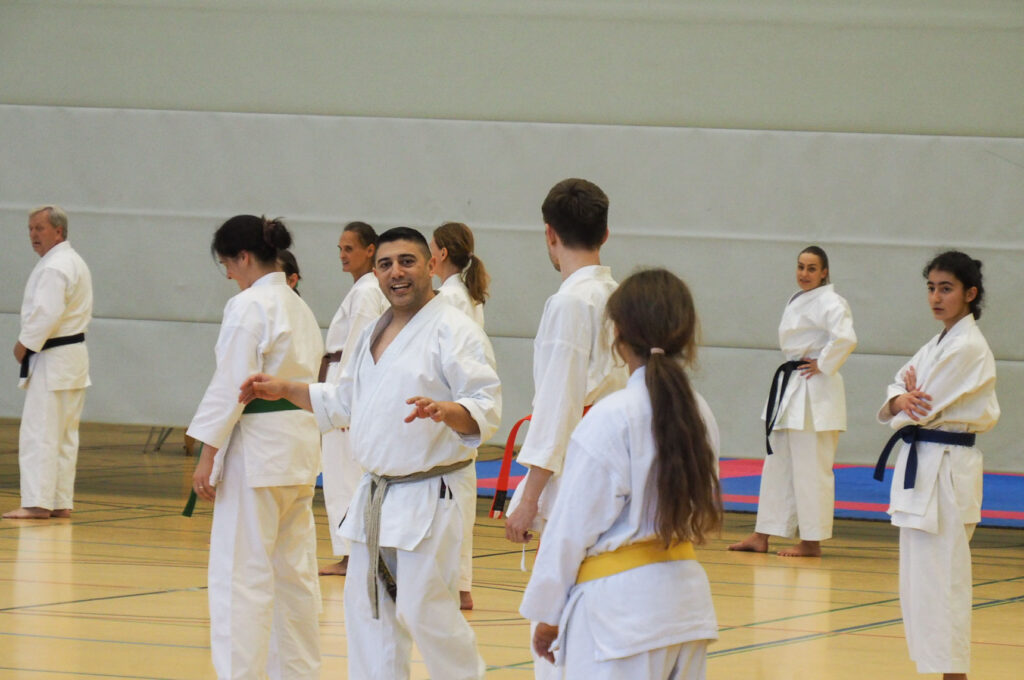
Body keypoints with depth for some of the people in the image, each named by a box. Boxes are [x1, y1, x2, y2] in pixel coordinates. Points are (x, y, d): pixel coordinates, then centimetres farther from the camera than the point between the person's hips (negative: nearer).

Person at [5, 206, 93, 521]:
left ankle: (37, 503, -13)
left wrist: (25, 343, -14)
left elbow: (47, 313, -27)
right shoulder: (74, 262, 16)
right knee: (64, 436, 12)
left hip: (51, 360, -11)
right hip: (74, 355, 11)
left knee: (38, 433, -10)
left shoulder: (54, 267, -17)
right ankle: (61, 502, 15)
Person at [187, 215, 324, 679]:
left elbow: (232, 385, -17)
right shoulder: (299, 307, 14)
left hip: (257, 448, -9)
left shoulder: (248, 307, -13)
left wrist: (208, 456, -14)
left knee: (240, 574, -7)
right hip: (301, 447, 9)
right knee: (294, 571, 15)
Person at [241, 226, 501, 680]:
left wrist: (445, 410, -38)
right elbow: (345, 404, 26)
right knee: (367, 607, 12)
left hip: (431, 496, -9)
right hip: (377, 494, 9)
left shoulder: (454, 331, -12)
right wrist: (285, 390, 18)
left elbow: (487, 408, -19)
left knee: (423, 610, -11)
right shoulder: (374, 334, 15)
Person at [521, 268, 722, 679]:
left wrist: (547, 614, -2)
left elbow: (573, 526, -11)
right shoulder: (699, 413, 6)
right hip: (688, 601, 7)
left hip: (621, 607, -7)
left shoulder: (611, 420, -15)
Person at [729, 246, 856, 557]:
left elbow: (845, 338, -31)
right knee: (777, 463, 13)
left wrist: (823, 366, -20)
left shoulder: (828, 303, -15)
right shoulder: (797, 301, 14)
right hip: (790, 389, 10)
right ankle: (762, 536, 19)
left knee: (811, 469, -6)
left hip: (815, 394, -10)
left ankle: (812, 542, 1)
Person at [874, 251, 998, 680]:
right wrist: (903, 401, -14)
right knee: (918, 580, 12)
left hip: (946, 472, -10)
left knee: (939, 581, -8)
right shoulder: (938, 345, 14)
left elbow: (924, 412, -18)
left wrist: (909, 404, 3)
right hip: (923, 467, 10)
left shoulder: (967, 349, -15)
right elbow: (897, 393, 8)